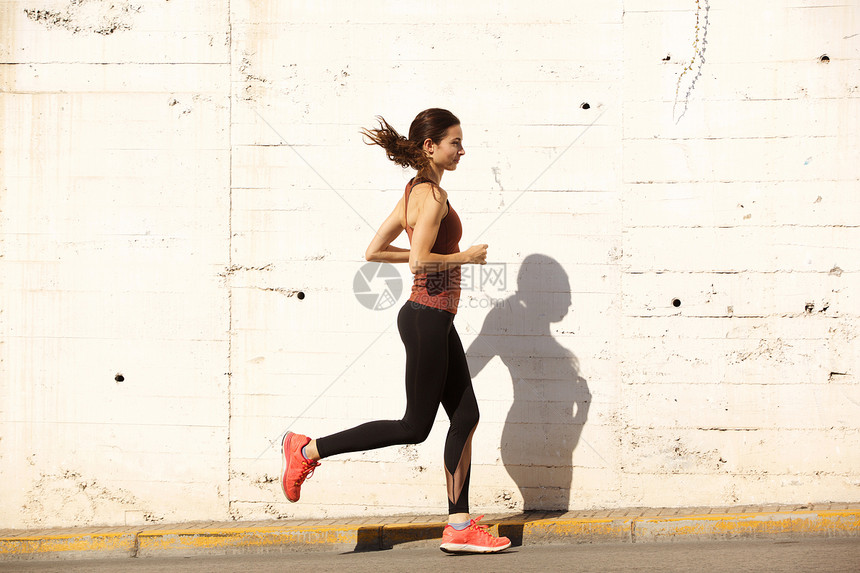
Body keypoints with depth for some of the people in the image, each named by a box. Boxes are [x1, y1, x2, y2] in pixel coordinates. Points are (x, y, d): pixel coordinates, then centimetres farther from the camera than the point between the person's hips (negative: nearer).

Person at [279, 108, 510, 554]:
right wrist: (465, 256, -13)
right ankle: (308, 451, 6)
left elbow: (373, 252, 14)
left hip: (434, 320, 10)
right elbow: (419, 262, -27)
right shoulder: (433, 195, -17)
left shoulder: (414, 192, 12)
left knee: (465, 416, 10)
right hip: (427, 319, -10)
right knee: (415, 427, 1)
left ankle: (459, 527, 12)